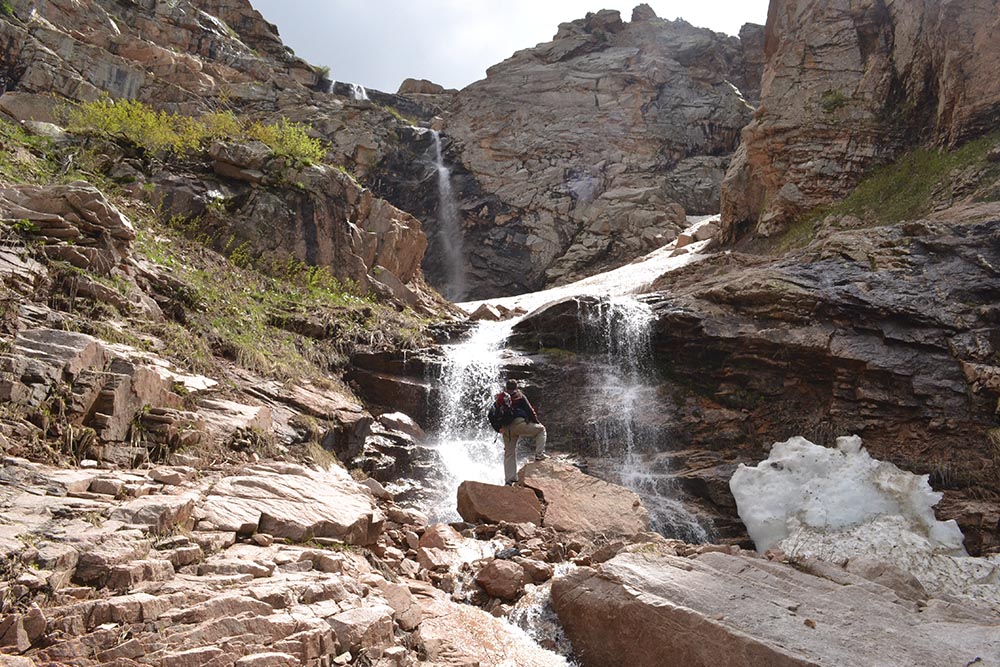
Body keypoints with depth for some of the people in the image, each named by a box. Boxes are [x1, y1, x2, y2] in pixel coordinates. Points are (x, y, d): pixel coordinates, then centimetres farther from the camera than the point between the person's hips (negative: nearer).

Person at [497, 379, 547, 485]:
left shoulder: (499, 398, 20)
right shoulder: (519, 396, 9)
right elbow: (530, 410, 4)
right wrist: (536, 421, 16)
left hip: (506, 429, 4)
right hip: (519, 423, -4)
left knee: (509, 454, 13)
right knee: (541, 429, 15)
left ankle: (509, 479, 7)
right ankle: (539, 454, 2)